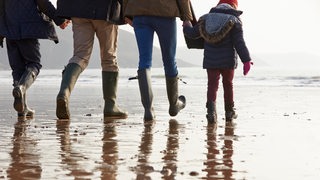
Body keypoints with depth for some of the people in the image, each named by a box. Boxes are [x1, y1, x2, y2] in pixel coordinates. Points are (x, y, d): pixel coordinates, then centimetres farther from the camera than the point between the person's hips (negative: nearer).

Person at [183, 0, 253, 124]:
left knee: (212, 84, 3)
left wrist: (186, 26, 33)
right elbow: (239, 43, -14)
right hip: (228, 61, -2)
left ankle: (211, 109, -17)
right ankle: (229, 111, 22)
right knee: (228, 84, 14)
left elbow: (193, 33, 10)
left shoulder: (206, 19, 4)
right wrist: (246, 60, -13)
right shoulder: (234, 21, -7)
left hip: (210, 61, 2)